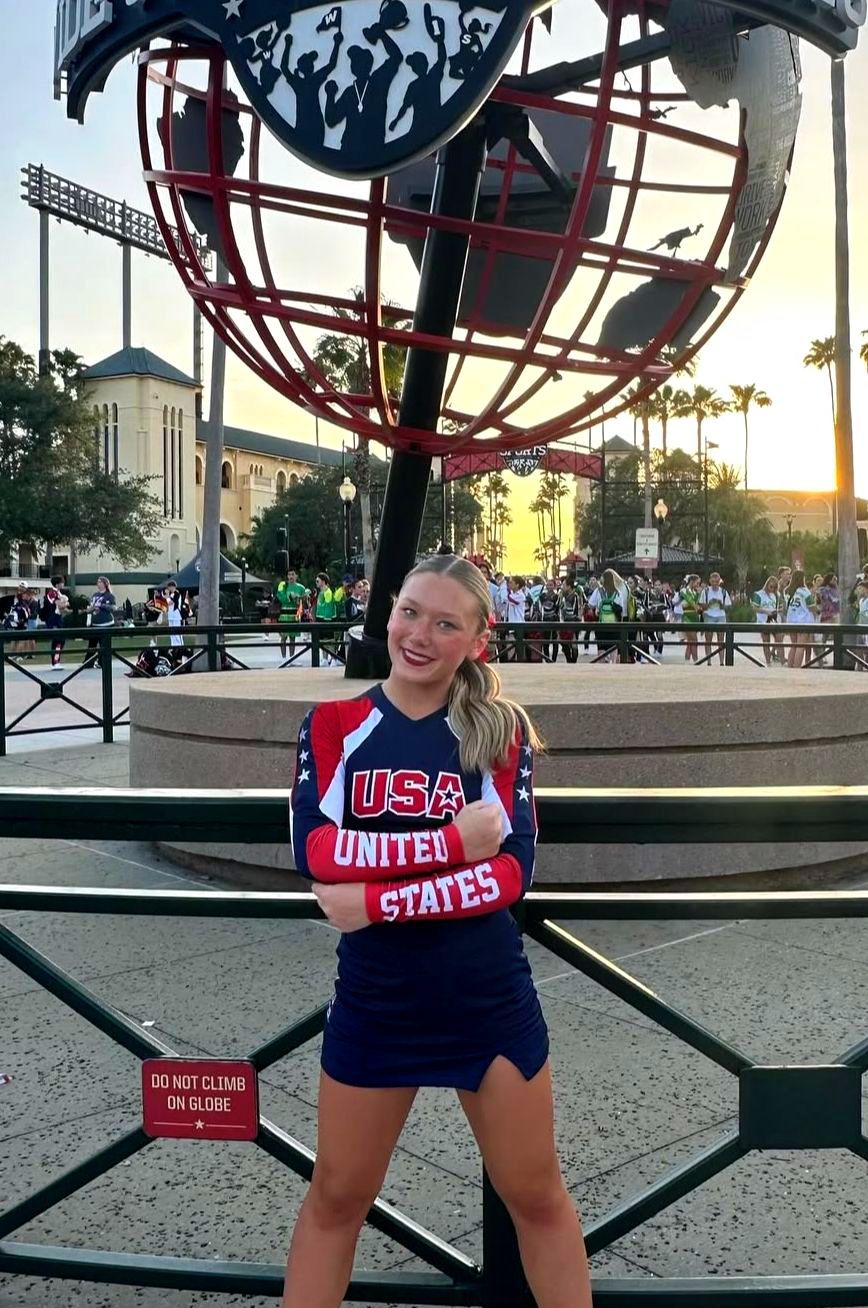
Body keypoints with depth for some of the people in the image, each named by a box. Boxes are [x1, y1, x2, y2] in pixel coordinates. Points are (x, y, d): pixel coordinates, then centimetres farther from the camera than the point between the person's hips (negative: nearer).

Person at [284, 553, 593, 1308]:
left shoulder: (502, 729, -5)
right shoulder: (334, 724, -3)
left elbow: (515, 871, -16)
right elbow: (315, 853, -18)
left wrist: (378, 901, -23)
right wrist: (453, 839, -22)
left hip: (490, 996, 0)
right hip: (374, 997, 1)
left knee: (536, 1196, 17)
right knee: (338, 1196, 18)